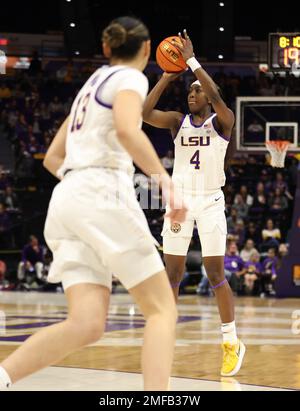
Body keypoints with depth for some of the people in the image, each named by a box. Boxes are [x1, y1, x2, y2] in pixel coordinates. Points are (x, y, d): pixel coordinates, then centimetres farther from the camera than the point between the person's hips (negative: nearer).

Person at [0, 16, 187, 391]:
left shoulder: (92, 84, 27)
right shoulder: (130, 78, 3)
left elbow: (52, 157, 29)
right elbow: (127, 130, -19)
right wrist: (167, 183, -21)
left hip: (67, 199, 7)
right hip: (104, 194, -7)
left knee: (87, 323, -4)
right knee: (162, 308, -2)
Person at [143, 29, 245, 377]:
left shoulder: (222, 121, -4)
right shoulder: (178, 121, 5)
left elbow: (217, 97, -26)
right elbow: (144, 113, -11)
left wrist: (192, 61, -25)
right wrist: (167, 76, -14)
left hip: (210, 202, -3)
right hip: (180, 200, 3)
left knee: (215, 274, -5)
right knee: (172, 273, 2)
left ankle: (231, 342, 5)